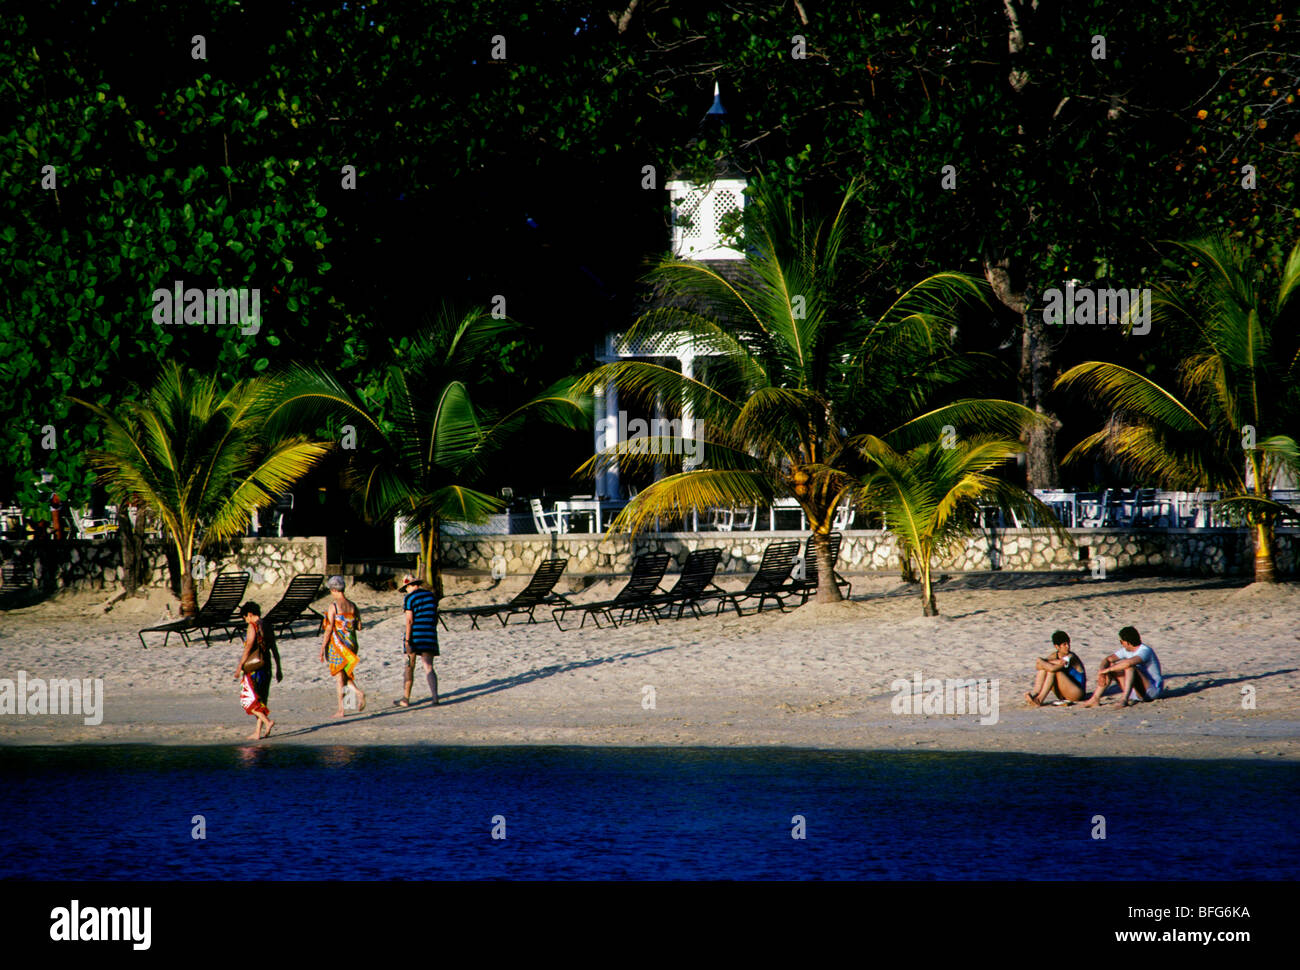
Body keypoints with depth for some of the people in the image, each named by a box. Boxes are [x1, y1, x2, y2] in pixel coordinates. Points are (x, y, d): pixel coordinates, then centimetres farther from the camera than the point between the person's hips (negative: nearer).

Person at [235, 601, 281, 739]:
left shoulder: (253, 627, -11)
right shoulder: (267, 628, 11)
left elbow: (248, 648, -16)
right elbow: (274, 650, 13)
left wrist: (239, 667, -13)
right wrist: (278, 669, 18)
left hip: (253, 668, -7)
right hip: (266, 667, 7)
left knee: (247, 699, -2)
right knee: (261, 699, 12)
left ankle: (267, 721, -20)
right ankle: (258, 732, 11)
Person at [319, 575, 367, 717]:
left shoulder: (333, 606, -12)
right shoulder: (352, 606, 4)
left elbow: (329, 629, -13)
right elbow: (359, 626, 6)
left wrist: (323, 648, -8)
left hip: (337, 644, -5)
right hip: (351, 643, 5)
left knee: (339, 677, 1)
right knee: (346, 674, 19)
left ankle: (341, 709, 2)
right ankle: (359, 692, -8)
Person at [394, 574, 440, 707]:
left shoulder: (409, 598, -8)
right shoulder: (431, 595, 10)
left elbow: (409, 620, -14)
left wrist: (407, 640, -14)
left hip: (414, 635, -4)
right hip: (429, 636, 4)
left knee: (409, 668, 8)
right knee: (428, 668, 1)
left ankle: (406, 699, 14)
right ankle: (435, 698, -15)